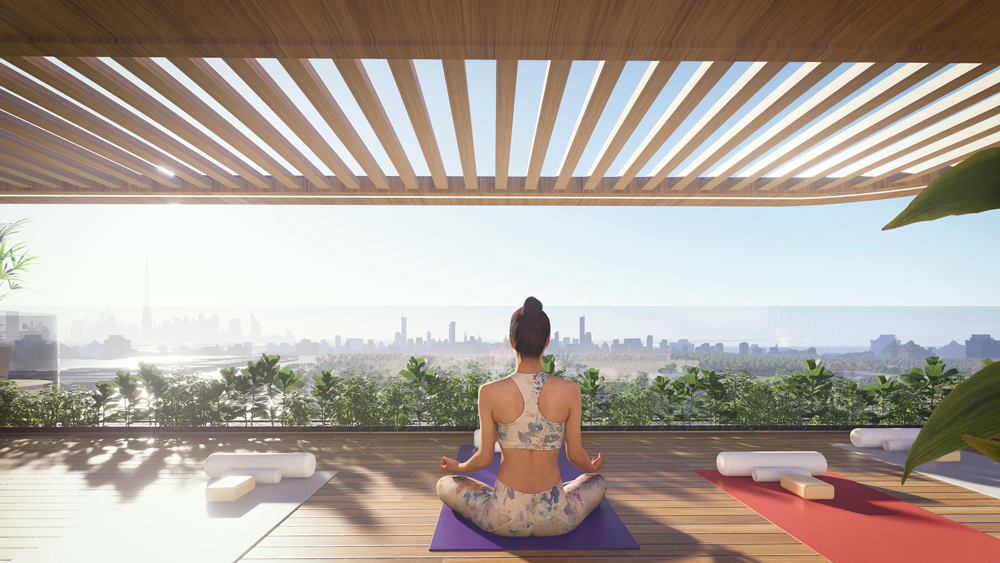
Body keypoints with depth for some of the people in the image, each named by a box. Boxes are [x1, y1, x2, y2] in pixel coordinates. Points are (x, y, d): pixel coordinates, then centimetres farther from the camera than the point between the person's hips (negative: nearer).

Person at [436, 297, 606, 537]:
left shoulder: (490, 392, -14)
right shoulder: (570, 390, -12)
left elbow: (484, 458, -4)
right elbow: (575, 455, -1)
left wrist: (457, 466, 19)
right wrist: (593, 467, 23)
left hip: (504, 518, -1)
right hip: (556, 519, 2)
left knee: (444, 484, 26)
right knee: (598, 481, 33)